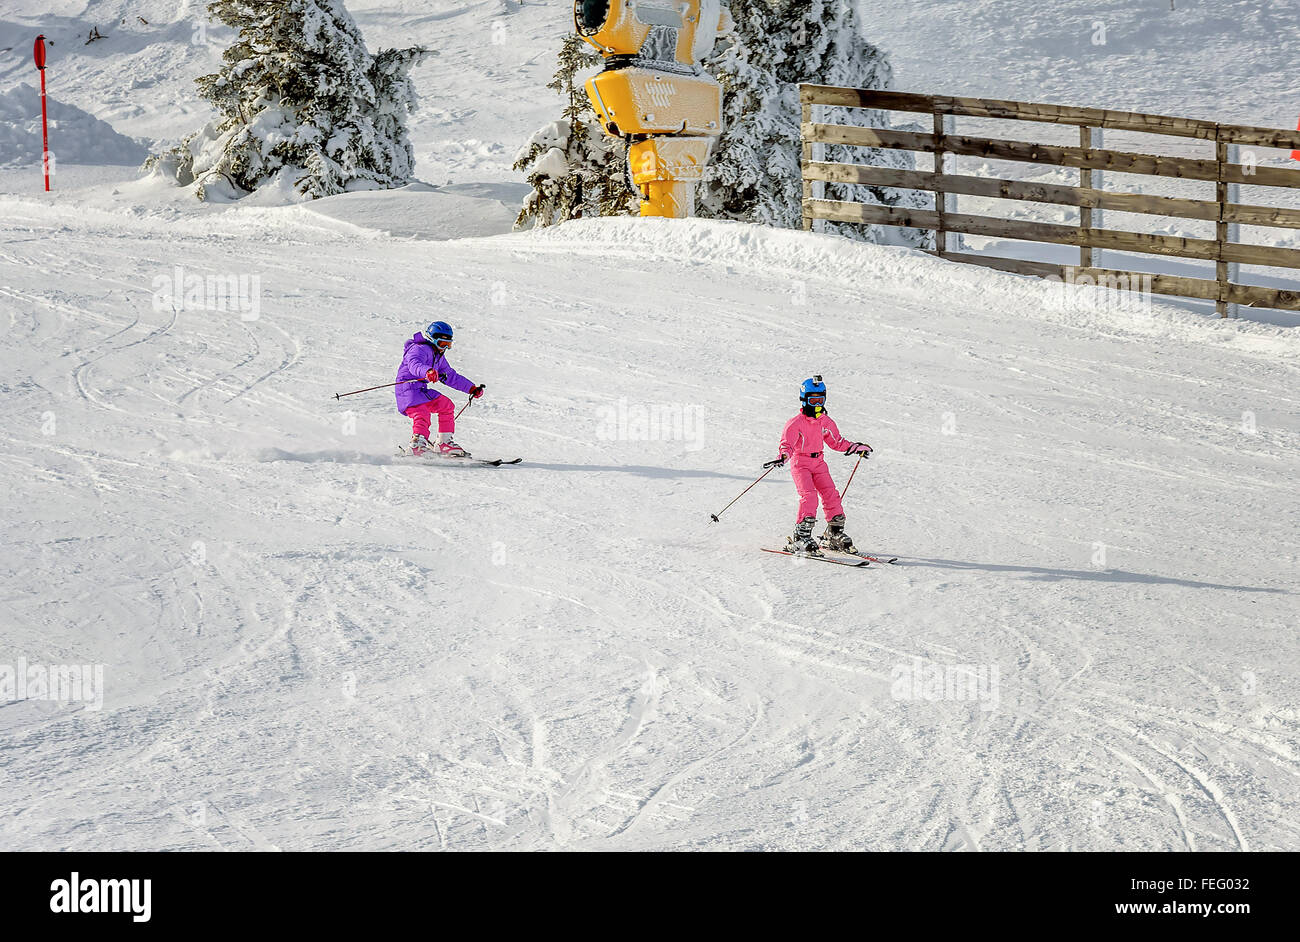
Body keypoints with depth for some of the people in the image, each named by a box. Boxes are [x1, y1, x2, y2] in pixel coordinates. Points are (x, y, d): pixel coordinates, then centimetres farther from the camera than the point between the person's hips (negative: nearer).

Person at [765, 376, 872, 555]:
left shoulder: (826, 422, 8)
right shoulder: (796, 423, -10)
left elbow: (836, 441, 21)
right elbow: (787, 444, -15)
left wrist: (855, 447, 15)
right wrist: (783, 458, -35)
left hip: (818, 463, 6)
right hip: (800, 463, -6)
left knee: (831, 494, -4)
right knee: (808, 495, -21)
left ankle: (835, 535, 8)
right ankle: (801, 537, -21)